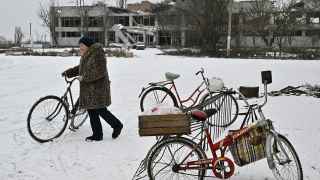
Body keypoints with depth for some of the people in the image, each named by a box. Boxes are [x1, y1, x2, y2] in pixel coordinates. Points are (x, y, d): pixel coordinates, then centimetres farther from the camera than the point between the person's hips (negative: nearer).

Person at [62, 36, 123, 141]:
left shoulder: (98, 54, -16)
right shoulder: (86, 55, 14)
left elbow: (100, 72, -23)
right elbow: (80, 68, 25)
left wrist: (84, 77, -21)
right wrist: (68, 72, 14)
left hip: (98, 87, -9)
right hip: (88, 88, 10)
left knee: (100, 110, -6)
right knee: (92, 111, 10)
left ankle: (117, 125, 16)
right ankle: (97, 135, 18)